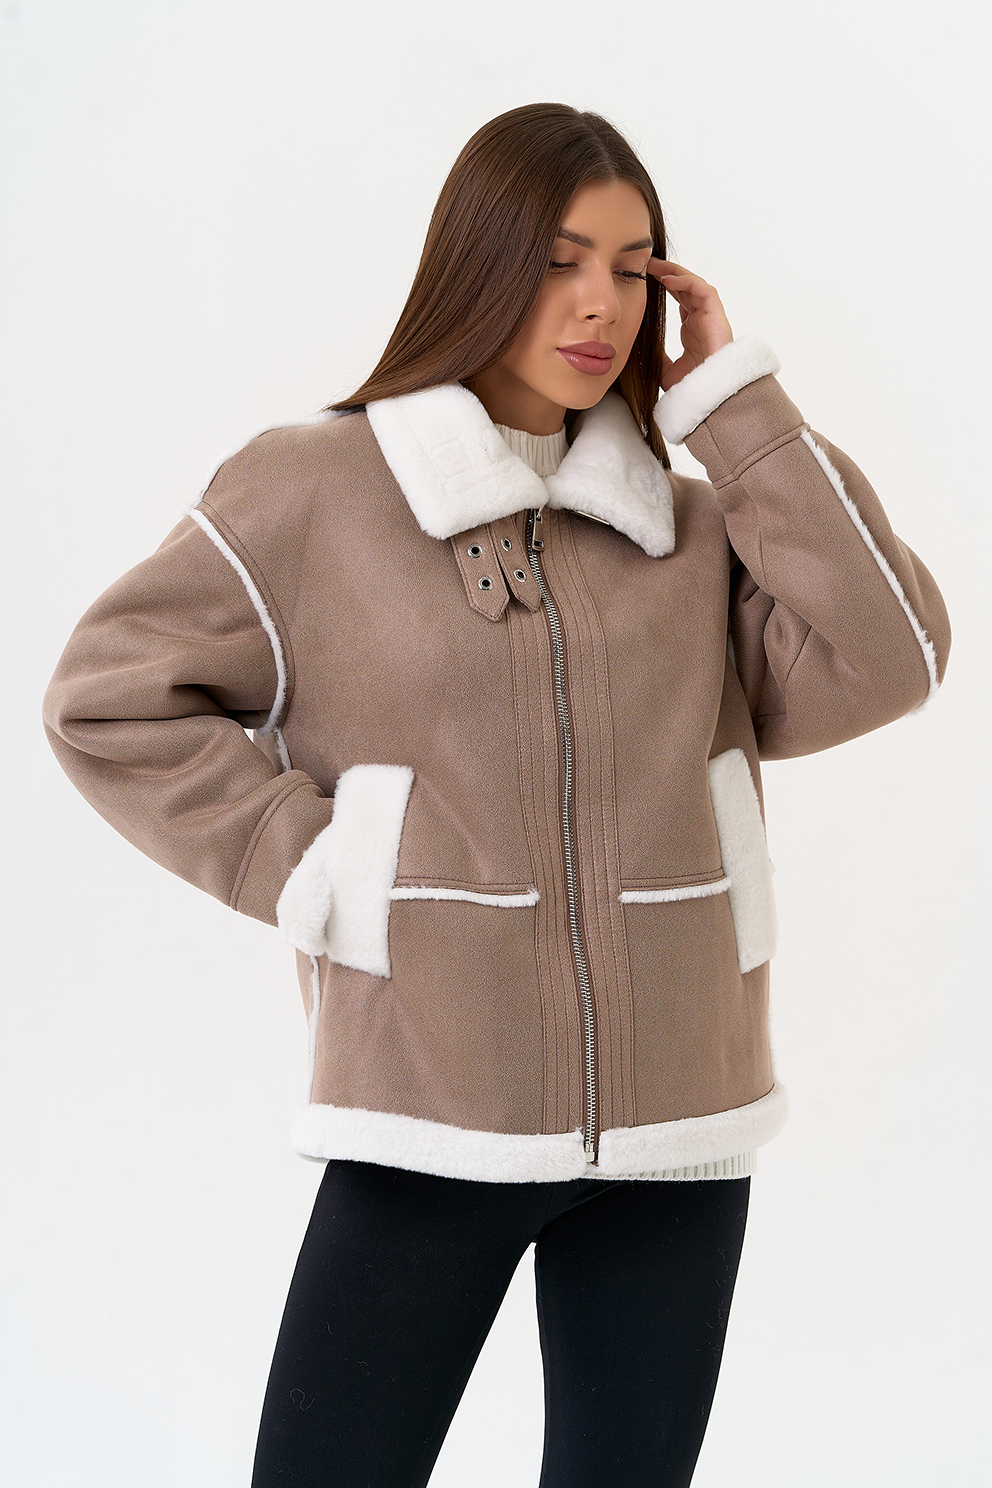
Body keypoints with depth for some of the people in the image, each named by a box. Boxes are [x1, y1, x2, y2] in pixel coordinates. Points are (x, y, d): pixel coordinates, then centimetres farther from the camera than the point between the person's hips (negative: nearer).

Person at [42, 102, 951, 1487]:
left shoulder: (691, 521, 9)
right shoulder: (318, 488, -1)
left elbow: (879, 662, -5)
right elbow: (112, 698, 2)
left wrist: (740, 404, -2)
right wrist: (303, 866, -8)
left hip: (675, 1119, 3)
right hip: (435, 1116, -3)